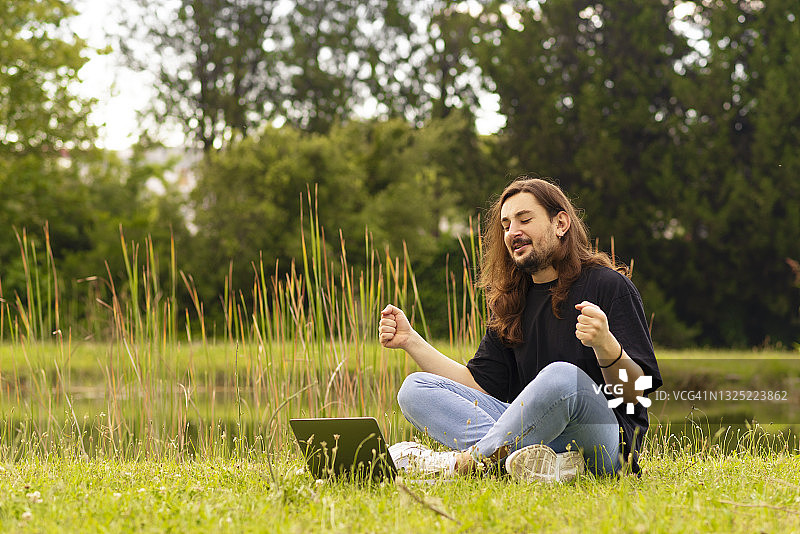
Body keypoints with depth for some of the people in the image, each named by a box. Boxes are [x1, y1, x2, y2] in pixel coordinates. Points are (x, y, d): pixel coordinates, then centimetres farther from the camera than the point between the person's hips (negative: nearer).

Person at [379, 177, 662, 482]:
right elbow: (479, 384, 13)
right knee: (415, 389, -7)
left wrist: (605, 345, -29)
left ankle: (461, 463, -18)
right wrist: (410, 341, 8)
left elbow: (634, 393, -8)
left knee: (561, 377, -38)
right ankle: (533, 459, -30)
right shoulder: (511, 302, 19)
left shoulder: (609, 285, -1)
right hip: (529, 432, 6)